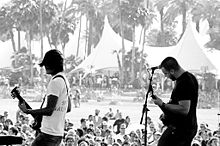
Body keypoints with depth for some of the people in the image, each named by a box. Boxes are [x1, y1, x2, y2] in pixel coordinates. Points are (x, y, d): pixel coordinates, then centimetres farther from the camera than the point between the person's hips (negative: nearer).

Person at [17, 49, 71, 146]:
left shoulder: (55, 81, -16)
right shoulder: (64, 80, 16)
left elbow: (49, 110, -21)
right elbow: (68, 108, 23)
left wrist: (27, 111, -12)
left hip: (48, 134, -10)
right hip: (58, 133, 10)